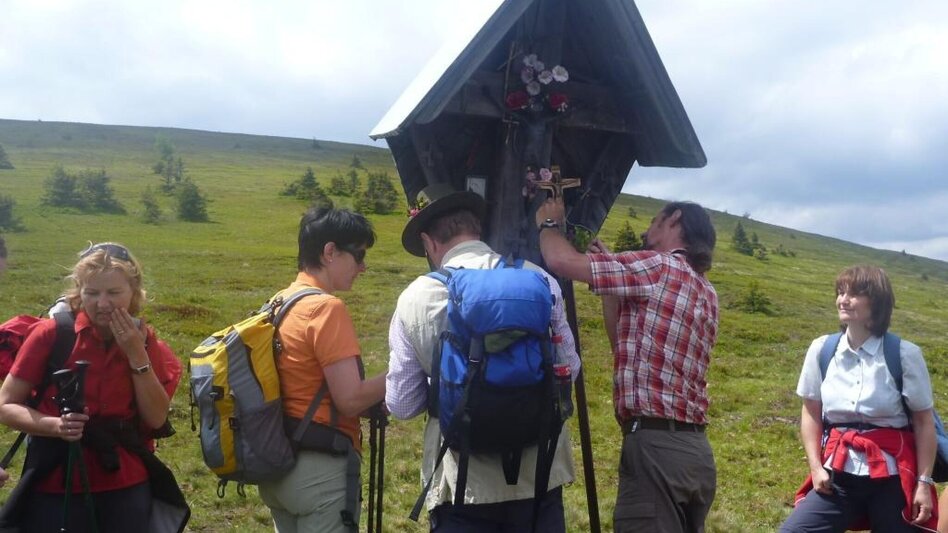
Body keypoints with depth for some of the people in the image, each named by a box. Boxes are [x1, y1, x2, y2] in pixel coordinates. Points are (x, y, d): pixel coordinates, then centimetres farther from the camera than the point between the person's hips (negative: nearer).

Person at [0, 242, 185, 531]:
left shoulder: (144, 342, 0)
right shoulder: (51, 334, -9)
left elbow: (157, 419, -6)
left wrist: (137, 355, -14)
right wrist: (55, 425, -21)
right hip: (55, 487, -2)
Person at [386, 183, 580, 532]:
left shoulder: (414, 298, -9)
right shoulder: (539, 280, -6)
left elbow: (401, 404, -2)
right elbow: (569, 369, 6)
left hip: (462, 483, -1)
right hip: (539, 475, 2)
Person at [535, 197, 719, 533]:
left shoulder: (659, 267, -8)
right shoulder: (704, 293, 19)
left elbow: (562, 260, -12)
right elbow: (626, 344, 22)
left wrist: (549, 223, 9)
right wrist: (610, 277, 22)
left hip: (655, 445, -9)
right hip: (694, 449, 9)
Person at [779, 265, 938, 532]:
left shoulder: (904, 354, -10)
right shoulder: (821, 349, -2)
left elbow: (923, 421, -3)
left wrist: (924, 481, -6)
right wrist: (816, 467, 1)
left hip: (892, 479, -2)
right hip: (839, 475, 2)